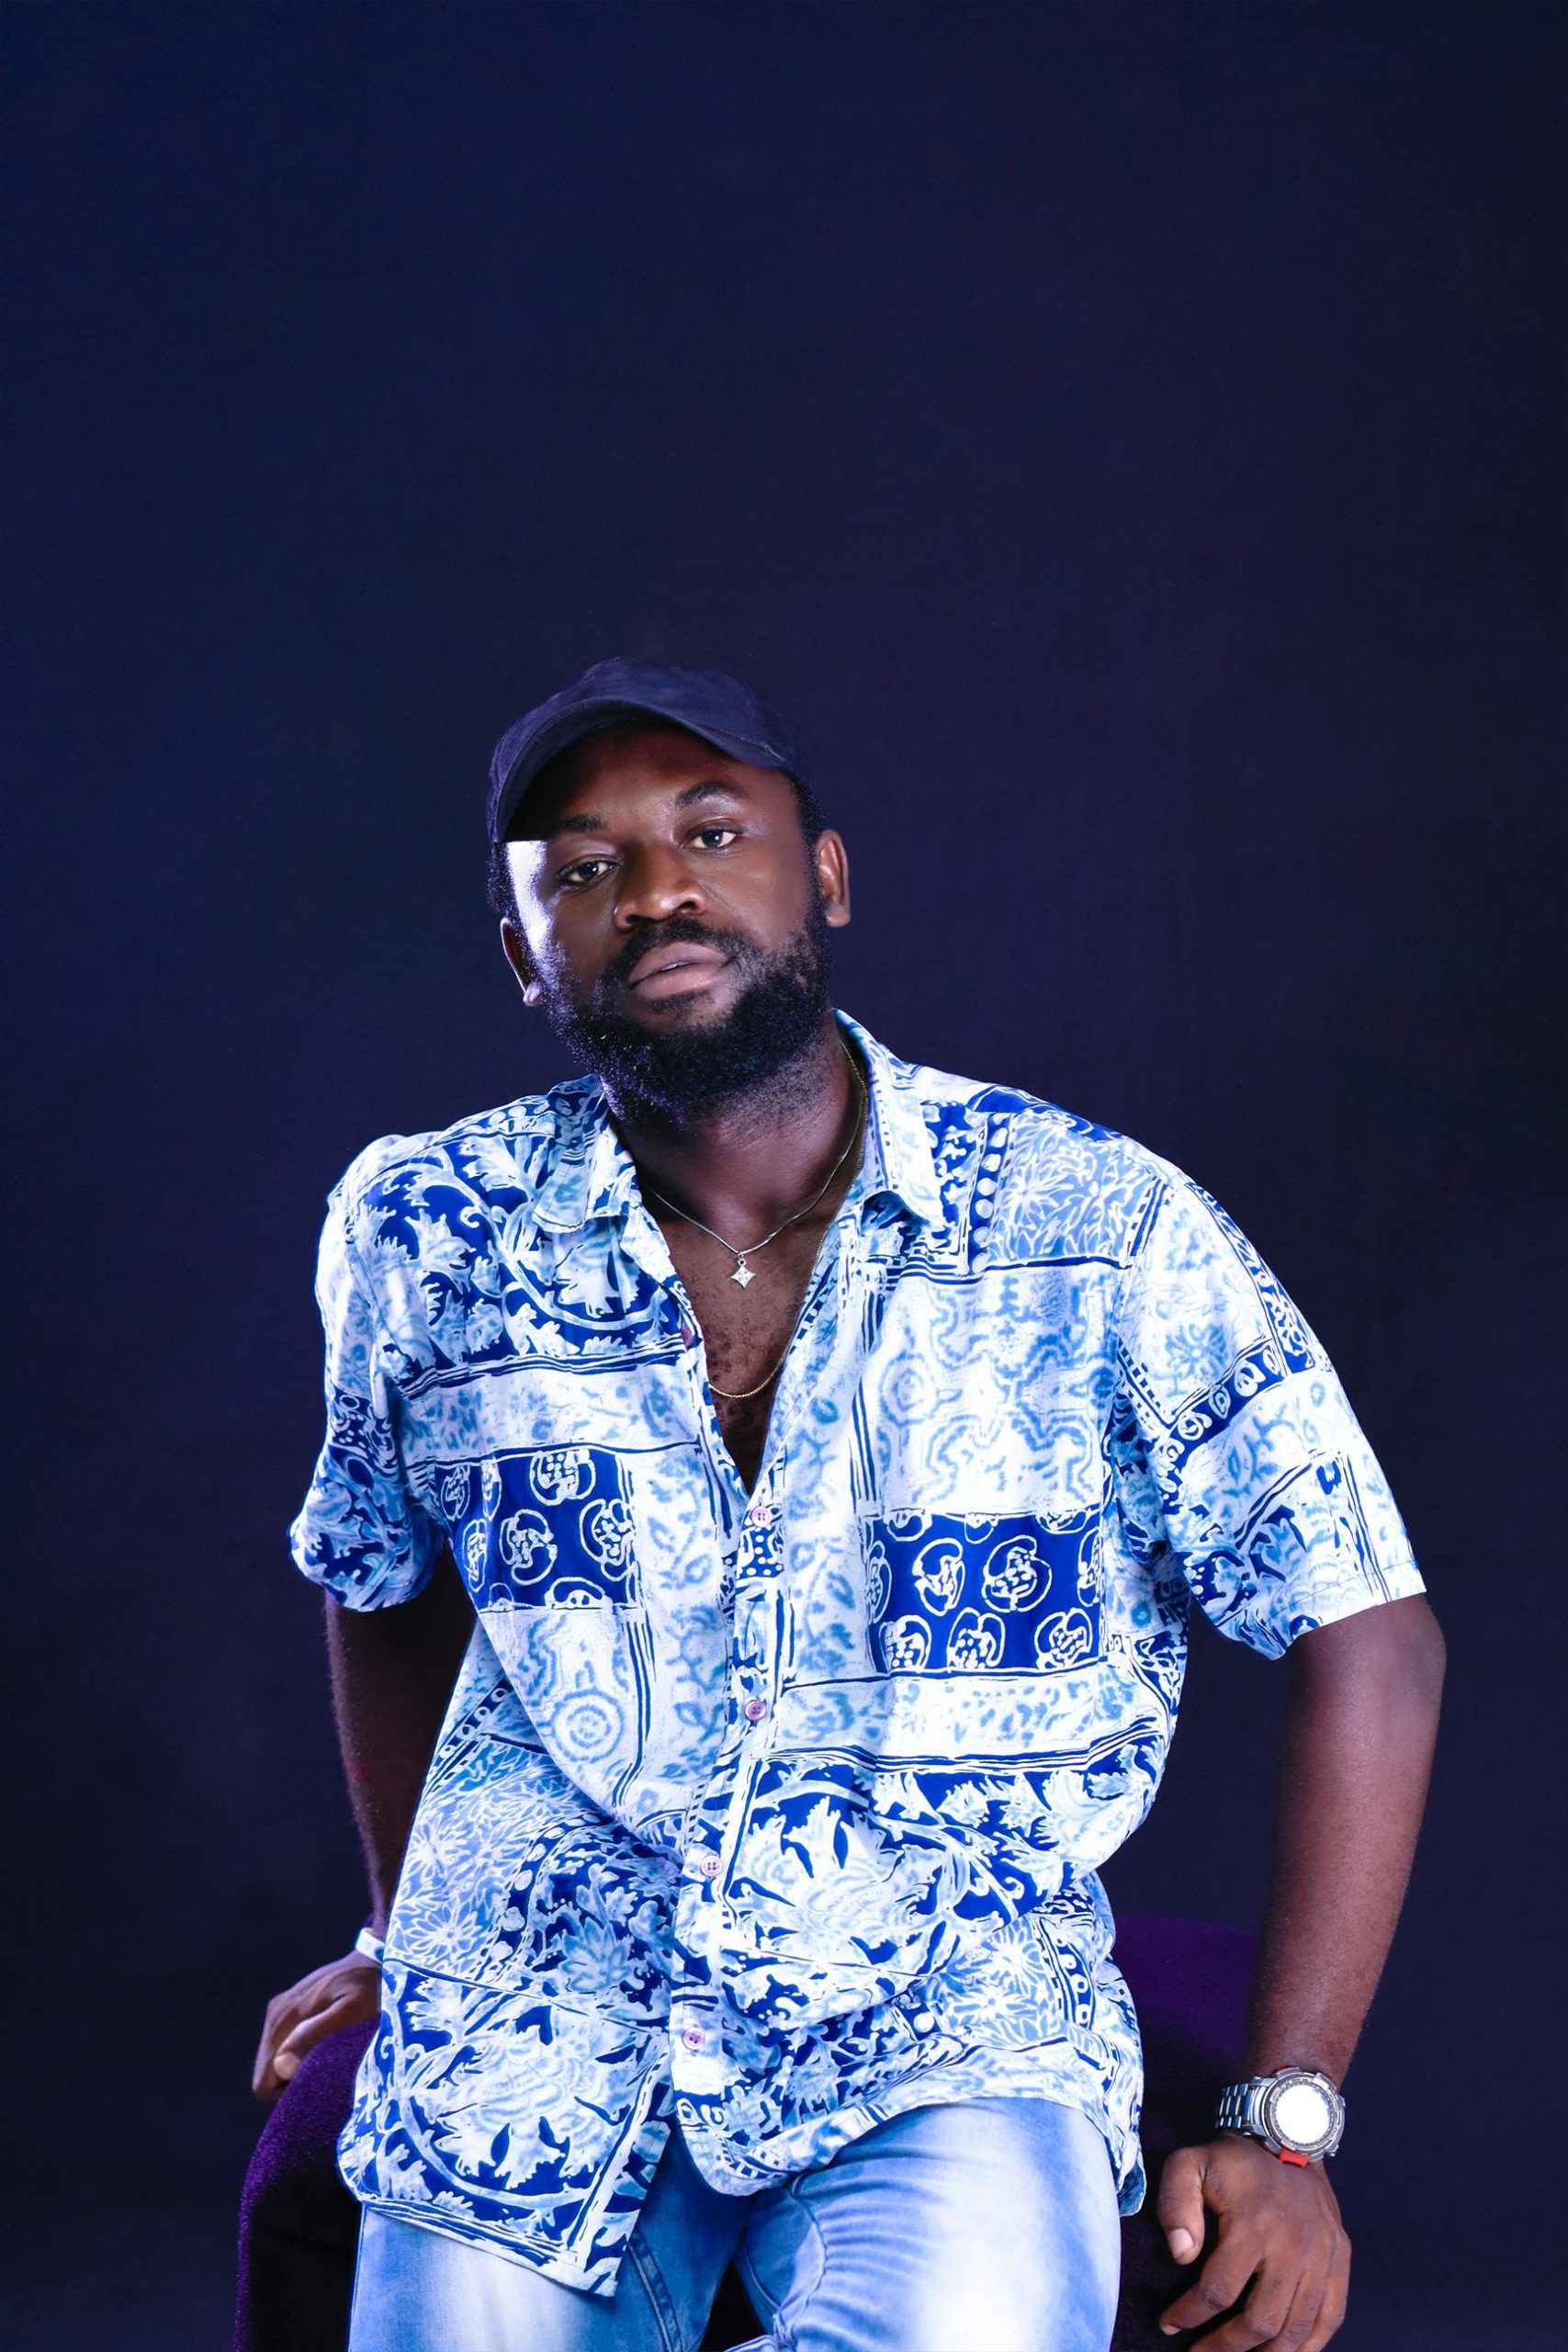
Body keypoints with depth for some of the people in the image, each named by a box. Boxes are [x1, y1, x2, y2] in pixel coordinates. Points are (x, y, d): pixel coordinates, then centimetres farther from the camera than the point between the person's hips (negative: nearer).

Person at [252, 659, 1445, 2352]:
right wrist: (407, 1931, 29)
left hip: (950, 2040, -3)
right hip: (536, 2043, 4)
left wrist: (1283, 2126, -8)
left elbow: (1367, 1636, -3)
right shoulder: (422, 1233, 2)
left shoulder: (1107, 1231, -5)